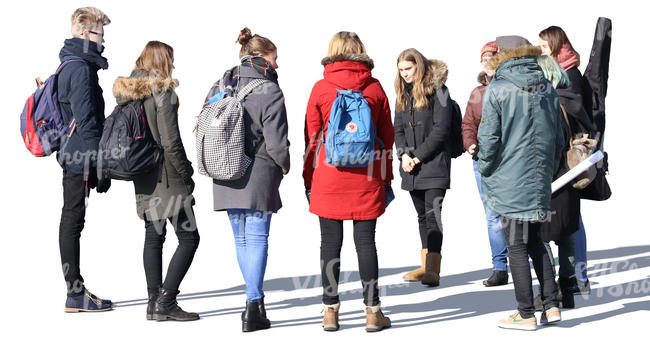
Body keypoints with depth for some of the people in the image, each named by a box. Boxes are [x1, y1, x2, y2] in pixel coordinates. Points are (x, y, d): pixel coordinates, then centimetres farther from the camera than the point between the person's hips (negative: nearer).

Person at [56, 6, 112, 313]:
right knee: (72, 221, -5)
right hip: (81, 159, -10)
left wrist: (98, 163, 24)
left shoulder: (69, 65, 17)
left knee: (71, 221, 12)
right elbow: (86, 122, -19)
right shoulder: (81, 68, -15)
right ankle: (76, 295, 1)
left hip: (72, 157, 10)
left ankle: (75, 290, 20)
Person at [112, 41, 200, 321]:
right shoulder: (163, 93, -14)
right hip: (166, 176, -8)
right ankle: (166, 301, -7)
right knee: (189, 237, -2)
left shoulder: (126, 92, 9)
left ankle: (154, 303, 13)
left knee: (153, 237, 12)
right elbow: (170, 142, -18)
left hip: (142, 178, 8)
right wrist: (186, 174, -9)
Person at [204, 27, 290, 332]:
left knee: (241, 239, 16)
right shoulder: (269, 92, -11)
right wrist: (284, 166, 4)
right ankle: (253, 307, -4)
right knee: (257, 238, -1)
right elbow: (276, 142, -14)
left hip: (226, 177, 6)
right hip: (258, 176, -6)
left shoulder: (220, 87, 8)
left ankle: (256, 299, 26)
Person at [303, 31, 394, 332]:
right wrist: (386, 179, 14)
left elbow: (312, 137, 2)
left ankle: (330, 311, 9)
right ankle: (372, 312, 8)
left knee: (330, 242, 5)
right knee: (365, 241, 5)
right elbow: (387, 136, 6)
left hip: (328, 177, -1)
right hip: (366, 178, 1)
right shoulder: (374, 87, 3)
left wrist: (308, 180, 9)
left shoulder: (321, 88, -1)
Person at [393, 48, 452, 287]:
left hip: (434, 162, -7)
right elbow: (398, 128, 12)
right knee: (422, 215, 12)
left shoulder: (437, 90, -7)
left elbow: (441, 128, -13)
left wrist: (419, 156, -13)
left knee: (433, 214, -12)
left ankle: (433, 271, -17)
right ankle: (426, 267, 19)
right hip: (411, 167, 7)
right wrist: (403, 154, -6)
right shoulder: (403, 93, 14)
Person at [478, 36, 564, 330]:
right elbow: (558, 138, 11)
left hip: (509, 181, -6)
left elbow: (489, 138, -11)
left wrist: (485, 171, 3)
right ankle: (551, 306, 16)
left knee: (516, 246, 2)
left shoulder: (497, 90, -10)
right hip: (539, 180, 6)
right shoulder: (547, 88, 7)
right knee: (534, 240, 18)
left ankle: (526, 315, 7)